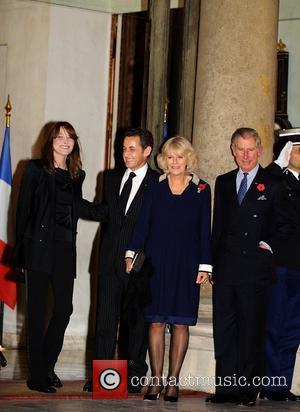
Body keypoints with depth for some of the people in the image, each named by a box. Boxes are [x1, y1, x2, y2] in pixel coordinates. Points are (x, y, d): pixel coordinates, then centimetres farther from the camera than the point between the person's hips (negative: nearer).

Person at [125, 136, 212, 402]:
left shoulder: (201, 190, 3)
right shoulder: (155, 188, 6)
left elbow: (204, 230, 3)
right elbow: (142, 224, 4)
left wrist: (204, 266, -2)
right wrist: (131, 254, -6)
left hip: (186, 265, -1)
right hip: (156, 263, 1)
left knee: (180, 323, 1)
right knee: (156, 322, 1)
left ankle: (173, 381, 7)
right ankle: (156, 380, 5)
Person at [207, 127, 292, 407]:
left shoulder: (272, 185, 1)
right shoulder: (223, 183, 14)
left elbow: (284, 224, 6)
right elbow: (217, 225, 16)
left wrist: (270, 245, -8)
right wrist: (212, 262, 11)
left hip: (255, 268, -4)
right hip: (225, 268, 4)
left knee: (252, 330, 0)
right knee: (224, 330, 4)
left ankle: (248, 390, 5)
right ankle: (226, 387, 9)